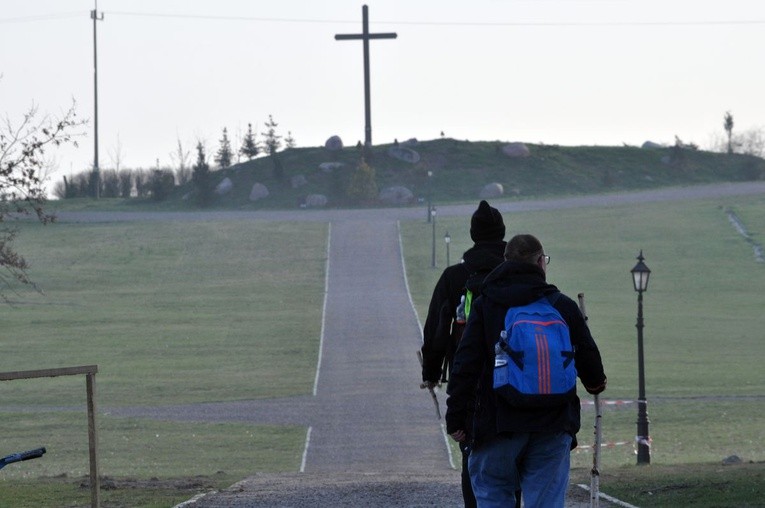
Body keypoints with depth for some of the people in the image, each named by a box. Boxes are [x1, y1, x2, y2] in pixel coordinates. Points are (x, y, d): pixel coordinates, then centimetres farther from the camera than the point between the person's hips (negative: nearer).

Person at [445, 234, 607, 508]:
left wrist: (456, 417, 1)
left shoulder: (484, 305, 0)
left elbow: (465, 364, -3)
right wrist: (596, 382, 33)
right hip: (553, 424, 1)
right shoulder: (563, 306, 2)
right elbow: (589, 358, 10)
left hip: (499, 423, -1)